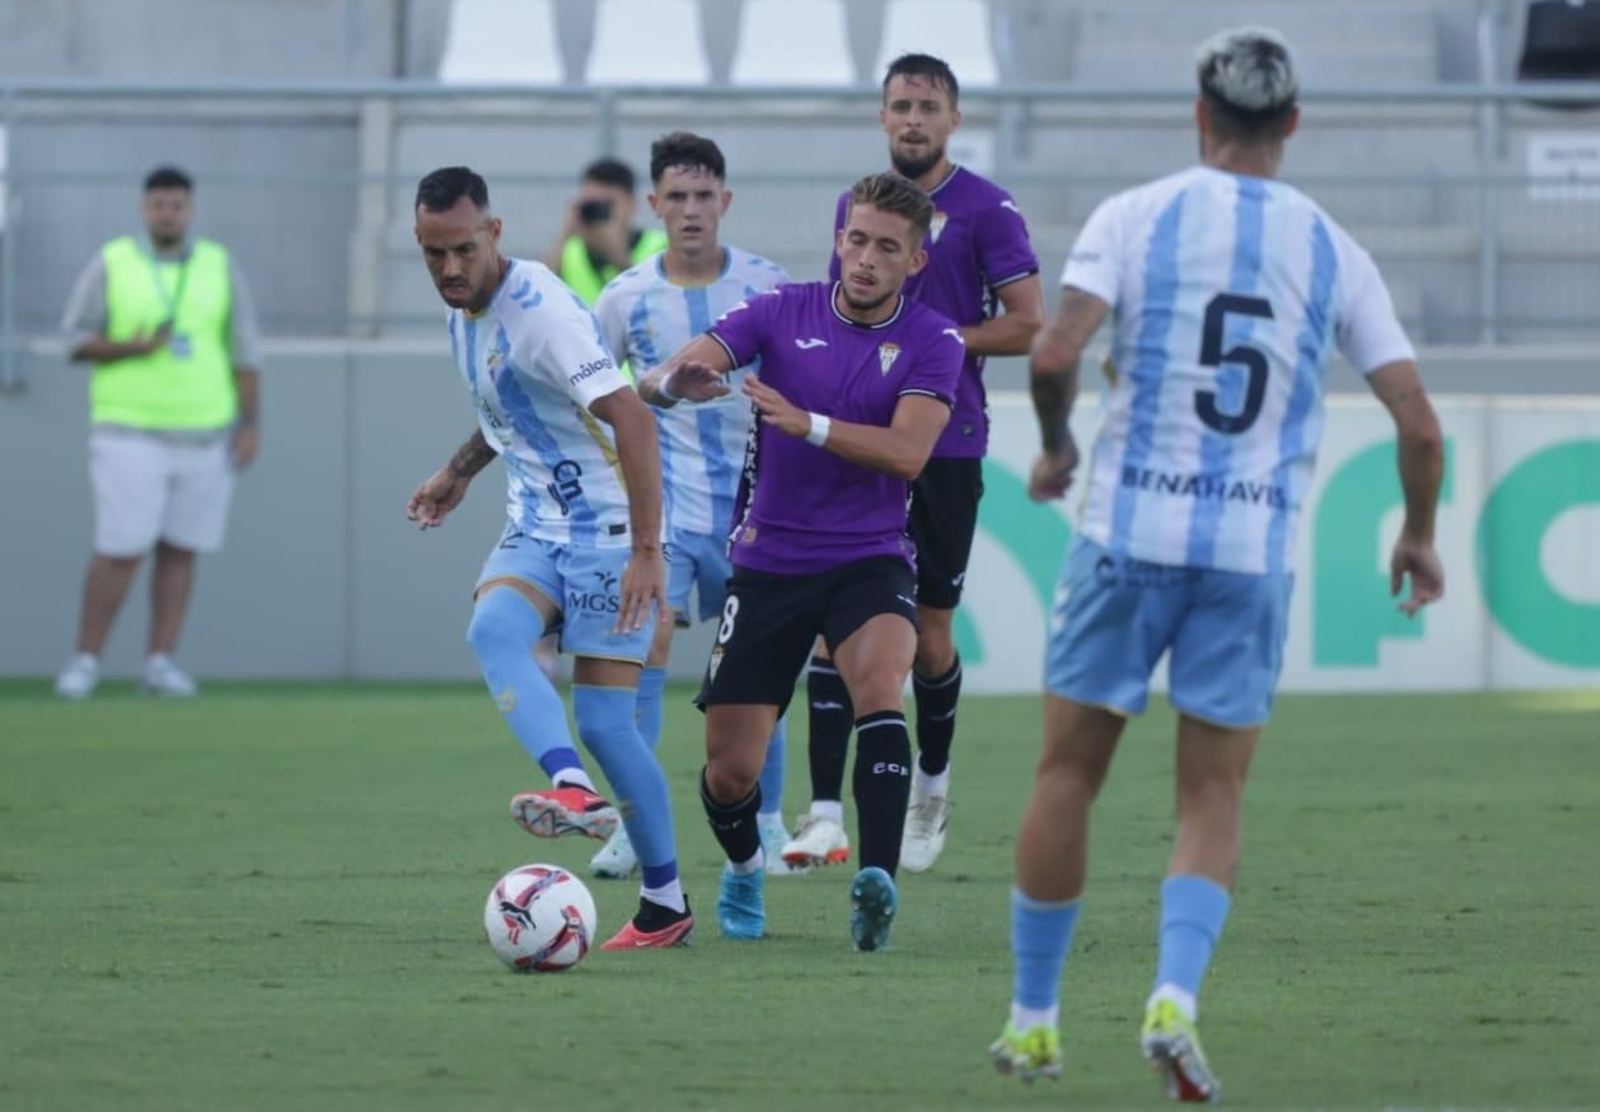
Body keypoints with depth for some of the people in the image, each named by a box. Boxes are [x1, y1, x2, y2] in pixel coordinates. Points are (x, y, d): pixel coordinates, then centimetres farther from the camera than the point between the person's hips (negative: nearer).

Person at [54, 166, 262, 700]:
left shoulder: (220, 266, 5)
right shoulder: (111, 264, -1)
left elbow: (245, 350, 7)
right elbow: (77, 339, -1)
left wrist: (250, 424, 1)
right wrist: (131, 348, -19)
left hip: (203, 433, 3)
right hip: (130, 430, -3)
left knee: (180, 550, 3)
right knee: (121, 550, -9)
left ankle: (160, 662, 8)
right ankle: (85, 661, -2)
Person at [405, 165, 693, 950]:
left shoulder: (541, 309, -21)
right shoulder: (464, 312, 7)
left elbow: (632, 419, -27)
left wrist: (646, 551, -30)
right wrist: (459, 471, 24)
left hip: (608, 531, -7)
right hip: (535, 531, 7)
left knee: (603, 723, -8)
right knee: (492, 629, -26)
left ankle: (665, 902, 6)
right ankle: (575, 791, -41)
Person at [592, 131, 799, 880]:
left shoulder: (767, 286, -2)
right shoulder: (627, 298, -1)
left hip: (751, 501, 1)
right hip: (663, 501, -1)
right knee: (648, 637, -16)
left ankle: (767, 824, 20)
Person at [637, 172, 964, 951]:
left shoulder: (933, 342, -4)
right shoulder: (782, 312, -2)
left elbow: (907, 451, -17)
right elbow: (662, 380, -13)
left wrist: (806, 423, -28)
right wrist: (674, 381, -38)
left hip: (869, 559, -1)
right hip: (769, 560, 1)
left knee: (880, 680, -33)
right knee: (730, 771, 1)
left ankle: (877, 880, -39)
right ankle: (744, 872, 34)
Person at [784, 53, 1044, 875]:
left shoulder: (986, 211, -5)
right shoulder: (854, 206, 11)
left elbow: (1028, 327, -9)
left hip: (945, 448, -3)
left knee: (928, 630, 5)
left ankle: (932, 785, 30)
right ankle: (826, 813, -11)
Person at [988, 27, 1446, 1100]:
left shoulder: (1136, 216, 0)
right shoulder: (1333, 250, 6)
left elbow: (1053, 355, -13)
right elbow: (1418, 421, 2)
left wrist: (1055, 448, 7)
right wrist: (1420, 537, 18)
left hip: (1129, 530, -1)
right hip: (1254, 549, 1)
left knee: (1069, 774, 11)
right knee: (1212, 801, 8)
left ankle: (1034, 1019, 16)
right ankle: (1176, 996, -16)